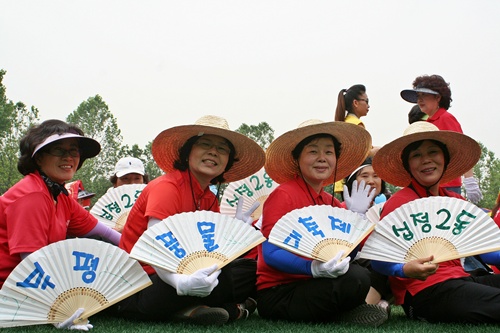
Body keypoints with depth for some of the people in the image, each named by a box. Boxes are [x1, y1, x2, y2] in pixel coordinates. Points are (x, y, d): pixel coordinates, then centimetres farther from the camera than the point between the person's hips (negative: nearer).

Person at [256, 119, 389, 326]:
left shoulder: (331, 203, 10)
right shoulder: (283, 195, -10)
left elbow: (343, 253, 5)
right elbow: (270, 253, -20)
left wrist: (355, 216, -4)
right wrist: (313, 268, -35)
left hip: (307, 286, 8)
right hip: (276, 294, -8)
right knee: (356, 278, -25)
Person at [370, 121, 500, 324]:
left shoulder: (456, 201, 16)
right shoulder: (399, 202, -6)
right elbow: (379, 260, -10)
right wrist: (405, 270, -29)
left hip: (459, 279, 7)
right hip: (424, 290, -7)